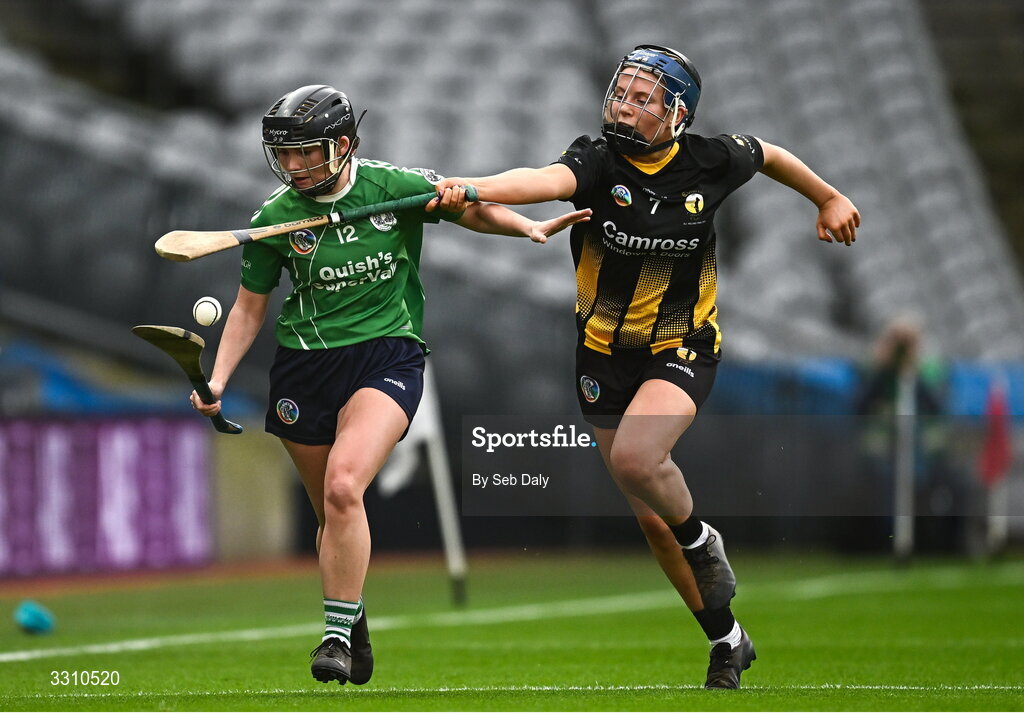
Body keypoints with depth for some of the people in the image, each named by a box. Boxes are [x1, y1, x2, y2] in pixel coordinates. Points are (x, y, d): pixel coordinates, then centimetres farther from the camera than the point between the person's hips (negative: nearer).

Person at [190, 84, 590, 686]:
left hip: (386, 357, -3)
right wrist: (217, 381, -1)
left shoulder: (398, 187, -6)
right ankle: (354, 633, 30)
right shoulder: (275, 218, -1)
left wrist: (530, 228, -7)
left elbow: (471, 210, 10)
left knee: (343, 488, -24)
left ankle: (339, 634, -16)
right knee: (331, 514, 9)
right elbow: (250, 306, 9)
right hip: (304, 362, 3)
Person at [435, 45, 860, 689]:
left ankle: (701, 541, 0)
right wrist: (472, 188, -59)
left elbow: (769, 155, 12)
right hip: (607, 357, 2)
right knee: (651, 518, 9)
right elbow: (548, 180, -38)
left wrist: (828, 199, 26)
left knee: (635, 457, -31)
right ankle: (728, 641, 29)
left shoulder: (710, 162, -11)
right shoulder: (598, 160, -16)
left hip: (683, 349, -2)